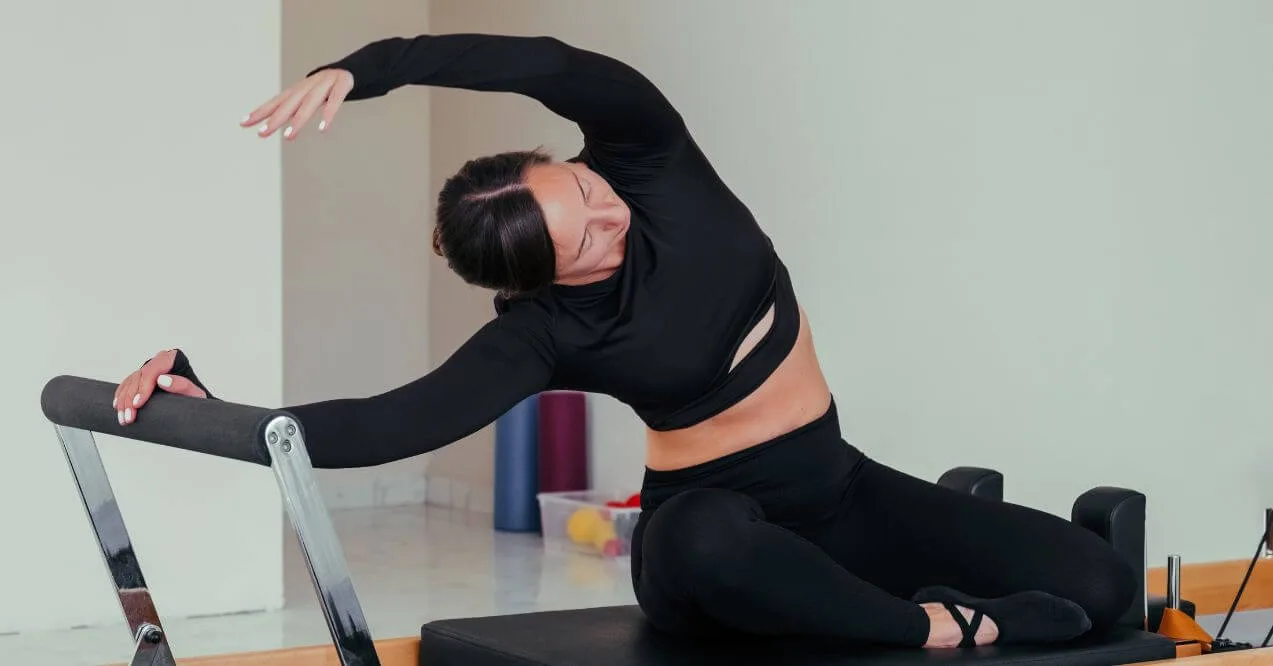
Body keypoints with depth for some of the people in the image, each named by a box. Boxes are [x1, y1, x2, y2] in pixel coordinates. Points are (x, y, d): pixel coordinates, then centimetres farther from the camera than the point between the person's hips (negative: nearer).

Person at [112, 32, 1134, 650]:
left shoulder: (647, 156, -15)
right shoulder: (544, 333, -20)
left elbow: (554, 64, -35)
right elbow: (390, 425, -30)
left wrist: (366, 67, -45)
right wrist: (214, 411, -39)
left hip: (835, 492, 3)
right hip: (712, 529, -2)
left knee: (1100, 585, -16)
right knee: (713, 540, -46)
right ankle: (939, 629, -25)